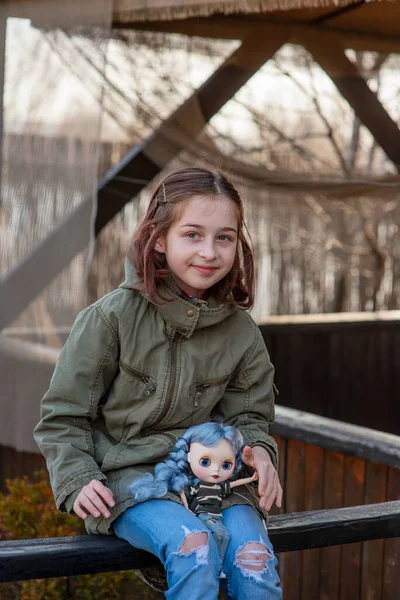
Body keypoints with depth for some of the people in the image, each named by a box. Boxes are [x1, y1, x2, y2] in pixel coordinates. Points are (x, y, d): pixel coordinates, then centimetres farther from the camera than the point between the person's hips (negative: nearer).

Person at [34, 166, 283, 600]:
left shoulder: (241, 332, 4)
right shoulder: (113, 316, -7)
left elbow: (248, 415, 14)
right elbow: (63, 415, 0)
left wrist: (258, 449, -9)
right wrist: (78, 481, -12)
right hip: (126, 476, -3)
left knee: (255, 560, -23)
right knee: (193, 549, -31)